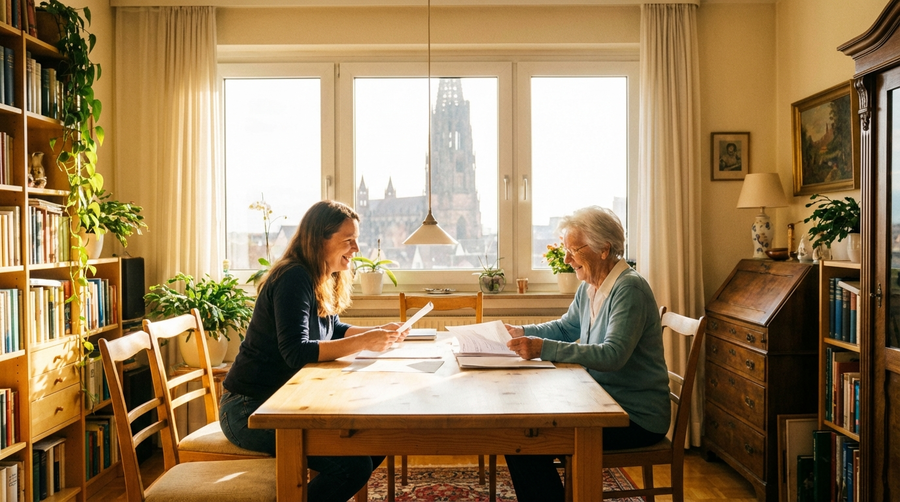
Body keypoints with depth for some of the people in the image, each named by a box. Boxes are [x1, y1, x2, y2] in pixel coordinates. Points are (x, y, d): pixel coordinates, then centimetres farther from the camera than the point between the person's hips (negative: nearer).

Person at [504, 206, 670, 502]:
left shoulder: (629, 289, -20)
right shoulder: (588, 288, 8)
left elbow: (613, 355, -31)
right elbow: (565, 327, 22)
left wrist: (544, 349, -35)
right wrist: (523, 332, 7)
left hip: (638, 419, -9)